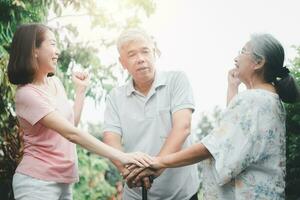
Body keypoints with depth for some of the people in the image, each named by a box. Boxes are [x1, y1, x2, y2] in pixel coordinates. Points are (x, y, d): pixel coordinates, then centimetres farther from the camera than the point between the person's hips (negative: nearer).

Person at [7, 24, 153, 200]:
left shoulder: (55, 82, 7)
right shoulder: (27, 94, -19)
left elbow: (72, 123, 15)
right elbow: (71, 134, -27)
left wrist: (81, 89, 9)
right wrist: (121, 156, -31)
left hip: (64, 180, 7)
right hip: (37, 182, -7)